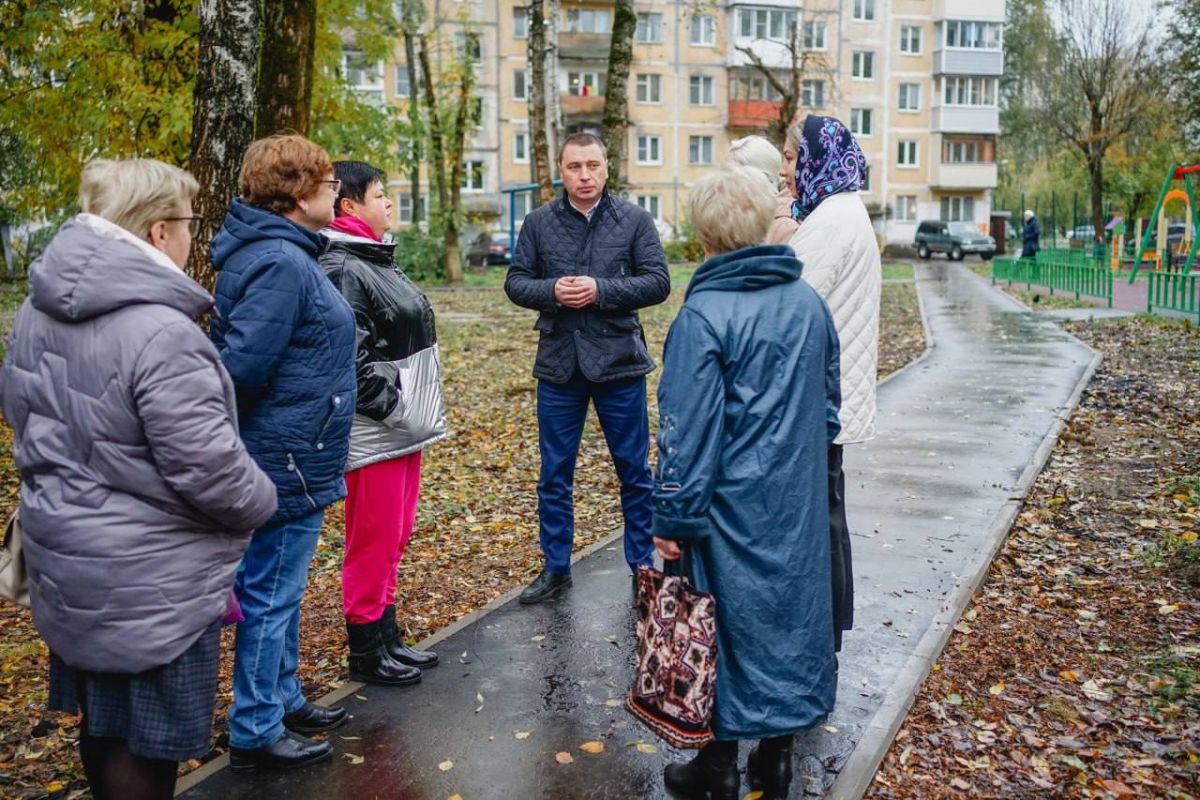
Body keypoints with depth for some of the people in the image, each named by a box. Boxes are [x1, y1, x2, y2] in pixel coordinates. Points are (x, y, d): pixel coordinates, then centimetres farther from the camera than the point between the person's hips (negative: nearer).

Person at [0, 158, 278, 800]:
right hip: (147, 577, -8)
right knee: (143, 742, 9)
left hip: (66, 555, 9)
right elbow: (208, 470, -25)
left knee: (100, 715, 25)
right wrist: (262, 501, -6)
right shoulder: (160, 334, -26)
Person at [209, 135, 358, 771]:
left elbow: (238, 354, 15)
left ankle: (282, 698, 37)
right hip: (286, 458, -10)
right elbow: (244, 365, -27)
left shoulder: (275, 251, 11)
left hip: (286, 455, 10)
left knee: (281, 588, 21)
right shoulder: (280, 263, -22)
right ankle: (255, 732, 19)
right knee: (271, 593, 3)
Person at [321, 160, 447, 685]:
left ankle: (386, 636, 31)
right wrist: (390, 406, -18)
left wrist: (417, 411, 17)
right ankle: (365, 652, 17)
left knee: (395, 539, 17)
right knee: (373, 543, 2)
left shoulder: (376, 260, 16)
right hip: (374, 434, -10)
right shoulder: (342, 270, -16)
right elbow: (350, 358, -23)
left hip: (405, 429, 10)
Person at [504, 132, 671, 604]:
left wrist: (600, 290, -19)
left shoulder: (634, 220, -1)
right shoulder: (539, 223, 4)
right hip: (558, 363, 2)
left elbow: (658, 282, -7)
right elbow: (515, 282, 4)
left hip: (619, 361, -1)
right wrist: (551, 290, -16)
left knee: (634, 470, 9)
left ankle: (643, 565, 26)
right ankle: (555, 568, 26)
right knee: (554, 475, 11)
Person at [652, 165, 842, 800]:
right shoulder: (808, 301, 3)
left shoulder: (704, 314, -17)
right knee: (790, 610, 16)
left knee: (725, 624, 8)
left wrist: (673, 518, -10)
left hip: (732, 506, -6)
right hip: (799, 502, 6)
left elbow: (687, 429, -17)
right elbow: (829, 403, 12)